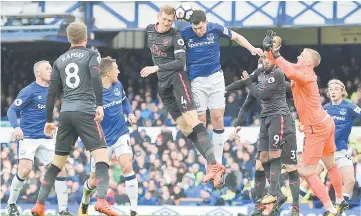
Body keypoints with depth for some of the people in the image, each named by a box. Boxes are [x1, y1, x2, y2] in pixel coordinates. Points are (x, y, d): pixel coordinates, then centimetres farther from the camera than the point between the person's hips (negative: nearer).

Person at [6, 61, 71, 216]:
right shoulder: (29, 91, -9)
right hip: (27, 137, -6)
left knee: (59, 169, -4)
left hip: (46, 139, 6)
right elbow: (12, 110, -10)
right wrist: (16, 127, -25)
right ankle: (11, 204, 2)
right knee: (25, 169, -20)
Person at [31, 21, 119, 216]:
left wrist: (49, 120, 21)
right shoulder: (91, 55, 4)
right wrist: (99, 105, -19)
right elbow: (95, 77, -16)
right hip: (85, 112, -5)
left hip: (66, 112, 5)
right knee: (100, 155, -9)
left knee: (58, 161, 12)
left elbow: (52, 92, 16)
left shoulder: (60, 60, 17)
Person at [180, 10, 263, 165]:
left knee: (218, 118, -4)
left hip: (215, 78, 1)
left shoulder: (216, 29, -5)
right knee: (200, 120, -4)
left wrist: (252, 49, -1)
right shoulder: (184, 34, -8)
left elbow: (236, 37, 10)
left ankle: (218, 162, 4)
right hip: (196, 81, -1)